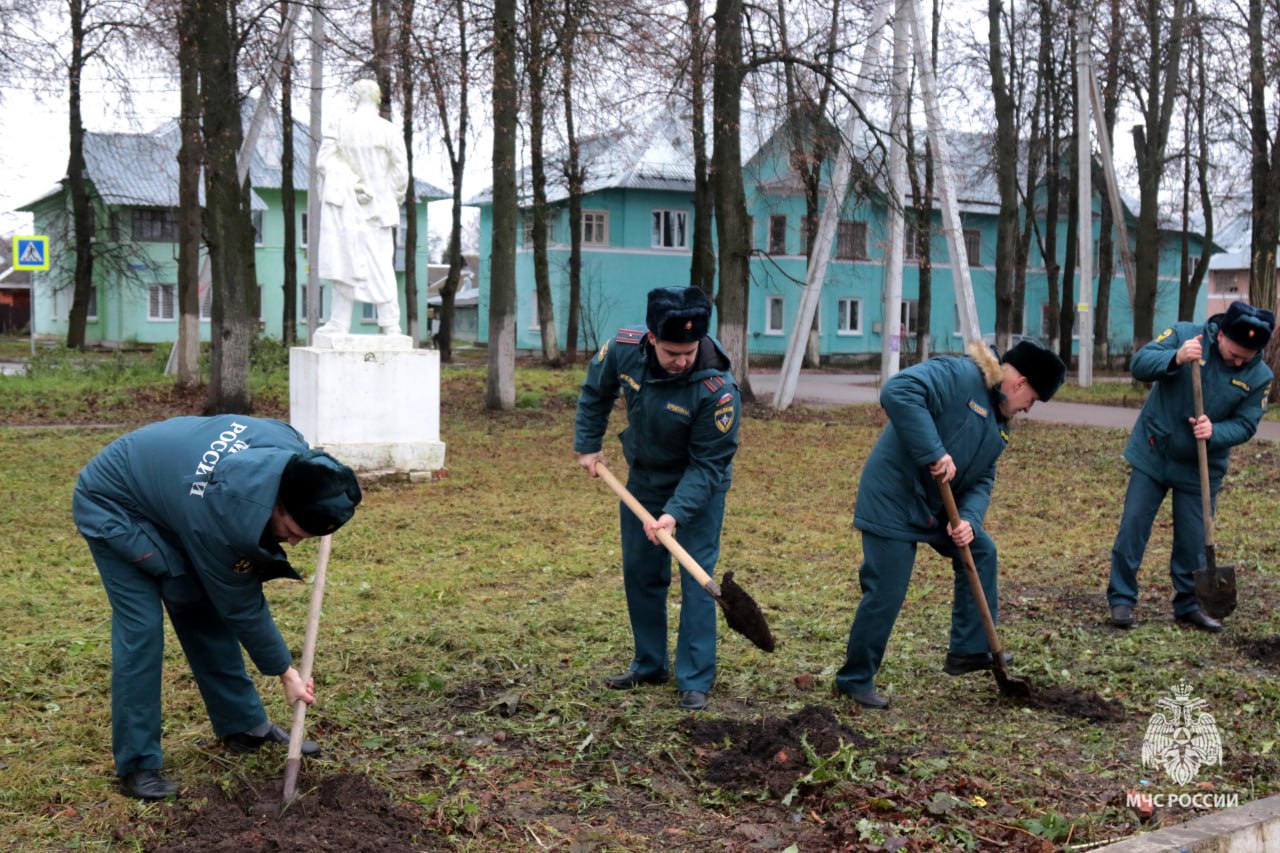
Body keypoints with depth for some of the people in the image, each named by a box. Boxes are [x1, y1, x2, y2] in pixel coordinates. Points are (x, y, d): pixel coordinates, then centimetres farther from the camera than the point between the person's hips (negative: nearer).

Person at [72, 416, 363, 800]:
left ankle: (245, 726, 19)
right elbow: (241, 606, -24)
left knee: (206, 613, 8)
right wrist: (285, 672, -13)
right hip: (114, 507, -8)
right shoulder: (227, 517, -40)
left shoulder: (293, 451, -23)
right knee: (141, 627, -14)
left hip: (169, 488, 8)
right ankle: (137, 765, -4)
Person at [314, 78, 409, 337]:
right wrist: (395, 201, 9)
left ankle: (339, 323, 2)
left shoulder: (340, 126, -4)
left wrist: (349, 184, -4)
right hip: (378, 207, 1)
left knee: (344, 260, 3)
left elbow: (322, 161, -9)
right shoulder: (389, 131, -5)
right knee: (381, 264, 6)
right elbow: (401, 172, -4)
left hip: (346, 206, -1)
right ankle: (390, 324, 3)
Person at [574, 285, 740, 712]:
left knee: (696, 580, -8)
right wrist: (587, 444, 2)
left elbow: (707, 463, -25)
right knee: (639, 573, 13)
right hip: (644, 480, 5)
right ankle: (650, 666, 28)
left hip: (699, 486, -5)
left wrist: (675, 512, -33)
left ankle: (695, 682, 0)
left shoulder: (717, 389, -34)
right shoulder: (623, 349, -21)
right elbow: (595, 391, 3)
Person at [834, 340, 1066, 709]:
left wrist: (969, 520, -12)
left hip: (937, 506, 10)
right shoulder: (958, 375, -18)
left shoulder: (999, 422, 12)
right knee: (885, 593, -6)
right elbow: (898, 391, -33)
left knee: (981, 551, 14)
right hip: (894, 498, -10)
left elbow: (981, 480, 9)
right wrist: (934, 453, -35)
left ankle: (970, 650, 24)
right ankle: (855, 679, 11)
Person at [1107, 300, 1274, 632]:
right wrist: (1176, 359, -38)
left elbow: (1245, 425, -7)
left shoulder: (1260, 376, -9)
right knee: (1132, 527, 0)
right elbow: (1139, 364, -20)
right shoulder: (1183, 335, -14)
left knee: (1194, 540, 8)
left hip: (1201, 468, 1)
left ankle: (1189, 605, 25)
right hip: (1152, 455, -1)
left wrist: (1215, 432, -27)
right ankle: (1121, 599, 11)